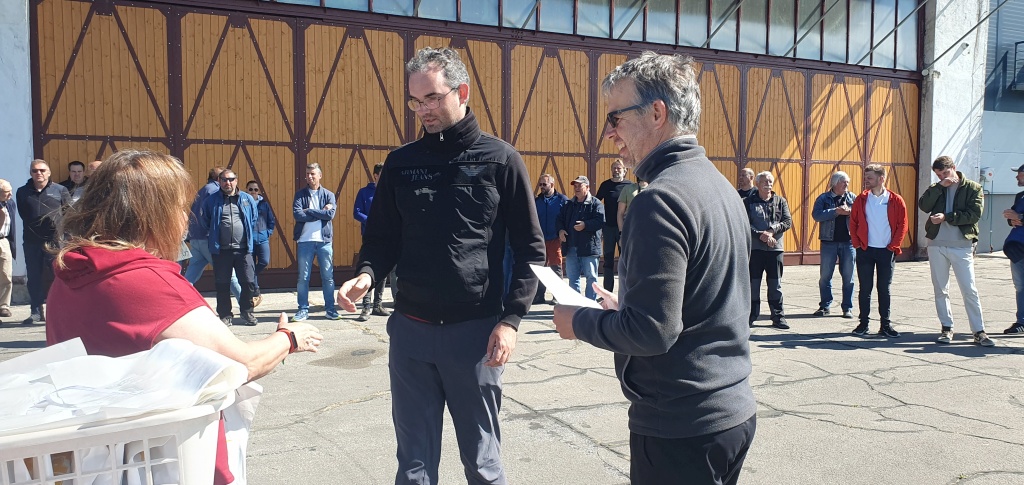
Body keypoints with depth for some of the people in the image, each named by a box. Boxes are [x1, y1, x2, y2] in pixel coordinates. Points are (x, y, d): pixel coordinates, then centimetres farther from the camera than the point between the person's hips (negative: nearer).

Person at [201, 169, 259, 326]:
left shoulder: (248, 199, 9)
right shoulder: (212, 201, 6)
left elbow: (253, 221, 19)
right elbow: (205, 222, 17)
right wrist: (213, 239, 13)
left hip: (243, 249, 0)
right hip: (221, 250, 0)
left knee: (248, 282, -1)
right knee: (222, 284, 5)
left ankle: (247, 313, 16)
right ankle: (225, 315, 17)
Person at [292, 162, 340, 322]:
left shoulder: (328, 195, 7)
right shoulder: (300, 194, 6)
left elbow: (331, 214, -10)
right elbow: (297, 214, -10)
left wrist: (309, 211, -10)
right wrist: (321, 213, -10)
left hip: (324, 241, 0)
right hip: (305, 241, 0)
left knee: (328, 277, 5)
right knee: (303, 277, 3)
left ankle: (330, 308, 14)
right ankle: (303, 309, 11)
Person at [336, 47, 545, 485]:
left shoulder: (500, 161, -2)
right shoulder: (401, 163, 7)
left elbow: (530, 249, -1)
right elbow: (382, 238, 13)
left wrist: (511, 319, -10)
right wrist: (366, 275, -8)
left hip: (475, 331, -2)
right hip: (410, 331, 3)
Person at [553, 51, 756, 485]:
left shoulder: (661, 200, -21)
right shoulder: (721, 186, 8)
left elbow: (651, 331, -24)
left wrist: (578, 322, -9)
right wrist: (625, 308, 14)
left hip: (681, 427, -9)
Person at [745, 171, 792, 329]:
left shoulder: (781, 201, 11)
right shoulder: (748, 202, 4)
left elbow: (788, 221, 2)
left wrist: (772, 231, -13)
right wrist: (760, 235, -17)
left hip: (775, 247, 2)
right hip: (754, 247, -2)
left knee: (775, 284, 5)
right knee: (753, 283, 3)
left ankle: (778, 317, 13)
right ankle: (751, 316, 12)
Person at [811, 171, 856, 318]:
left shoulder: (852, 198, 9)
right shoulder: (823, 198, 2)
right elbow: (816, 214, -13)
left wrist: (850, 212, -17)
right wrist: (836, 211, -19)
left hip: (849, 241, 2)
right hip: (829, 242, -1)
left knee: (848, 277, 5)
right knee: (825, 276, 4)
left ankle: (848, 308, 14)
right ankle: (825, 306, 15)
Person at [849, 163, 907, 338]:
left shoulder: (896, 200, -2)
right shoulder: (861, 199, 2)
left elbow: (902, 225, 0)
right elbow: (853, 223, 6)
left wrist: (894, 246, -6)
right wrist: (857, 243, -1)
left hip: (886, 251, -1)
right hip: (865, 251, 1)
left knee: (884, 289, 6)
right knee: (865, 289, 5)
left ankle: (885, 325, 12)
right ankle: (863, 323, 12)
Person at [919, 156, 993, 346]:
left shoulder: (973, 188, 1)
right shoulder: (935, 189, 11)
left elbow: (974, 214, -10)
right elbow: (923, 206, -7)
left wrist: (946, 217, -16)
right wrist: (940, 186, -11)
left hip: (962, 246, -3)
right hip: (936, 245, 3)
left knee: (970, 290, -4)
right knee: (940, 290, 8)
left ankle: (979, 331, 3)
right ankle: (946, 328, 18)